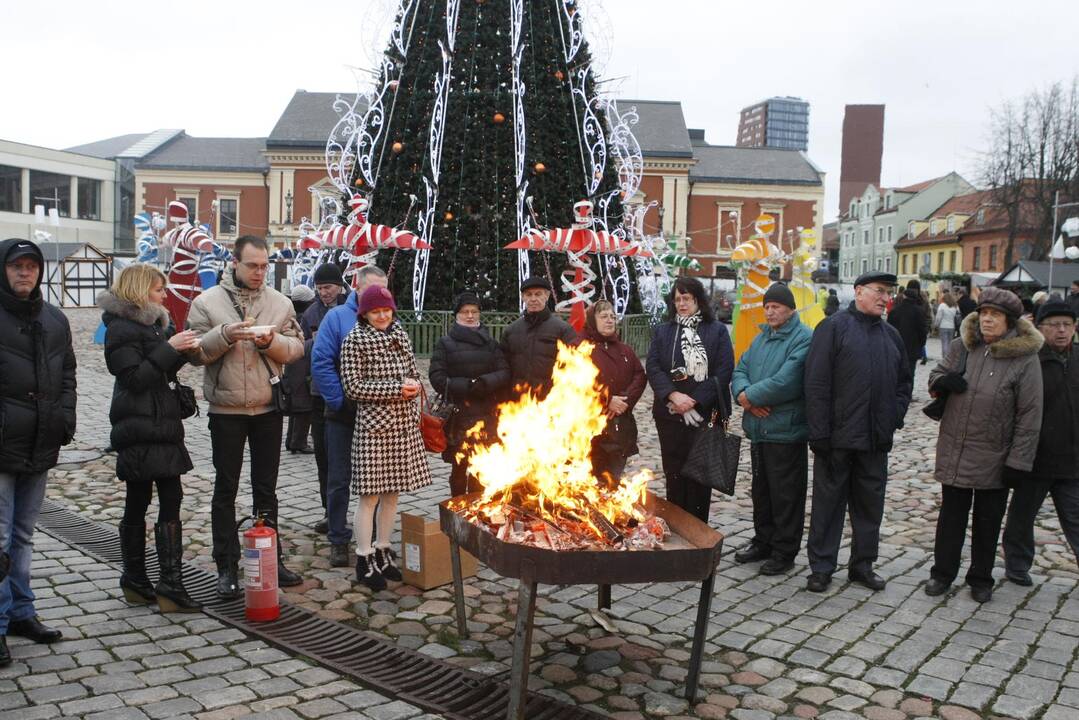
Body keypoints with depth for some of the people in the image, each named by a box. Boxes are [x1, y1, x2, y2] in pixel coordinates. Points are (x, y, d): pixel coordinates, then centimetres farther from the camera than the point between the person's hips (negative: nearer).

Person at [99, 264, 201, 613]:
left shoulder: (153, 322, 17)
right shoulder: (122, 328, -10)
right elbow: (135, 377, -19)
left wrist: (182, 351, 5)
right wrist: (169, 348, -18)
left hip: (162, 427, 8)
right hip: (139, 430, -8)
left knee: (171, 500, 3)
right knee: (138, 504, 1)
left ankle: (171, 586, 6)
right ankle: (135, 581, 12)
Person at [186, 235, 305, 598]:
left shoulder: (280, 302, 5)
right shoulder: (207, 302, -3)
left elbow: (296, 348, 2)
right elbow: (195, 352, -7)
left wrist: (272, 341, -17)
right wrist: (225, 334, -22)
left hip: (268, 408, 2)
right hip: (226, 409, -2)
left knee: (266, 488, 13)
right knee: (226, 489, 6)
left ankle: (272, 559, 24)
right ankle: (227, 567, 15)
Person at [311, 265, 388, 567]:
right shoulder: (337, 317, -5)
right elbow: (320, 362, -10)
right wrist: (339, 401, -13)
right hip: (344, 414, -2)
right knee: (339, 479, 6)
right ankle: (338, 540, 18)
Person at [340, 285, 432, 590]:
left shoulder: (399, 334, 12)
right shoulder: (355, 339, -5)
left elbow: (414, 373, 19)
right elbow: (353, 386, -11)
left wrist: (412, 388, -4)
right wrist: (396, 389, -14)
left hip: (404, 426, 6)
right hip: (374, 425, -6)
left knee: (392, 492, 12)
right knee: (370, 494, -2)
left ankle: (383, 552, 24)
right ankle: (364, 561, 7)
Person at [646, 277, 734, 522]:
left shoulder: (717, 331, 2)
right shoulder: (663, 331, 11)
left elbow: (724, 371, -6)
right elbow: (652, 367, 1)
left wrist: (694, 400, -13)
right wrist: (673, 395, -15)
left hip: (704, 414, -2)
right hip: (670, 415, 2)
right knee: (674, 473, 7)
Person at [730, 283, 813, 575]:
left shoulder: (803, 339, -14)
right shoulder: (762, 337, 15)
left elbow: (786, 382, -24)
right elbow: (741, 370, 9)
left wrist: (749, 396, -14)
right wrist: (744, 394, -12)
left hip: (786, 431, -8)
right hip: (759, 428, 8)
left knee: (786, 494, 2)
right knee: (761, 489, 19)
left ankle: (784, 551, 15)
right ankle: (764, 541, 33)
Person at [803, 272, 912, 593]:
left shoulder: (892, 336, 13)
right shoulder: (833, 327, -5)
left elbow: (904, 382, 21)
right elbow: (816, 383, -10)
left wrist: (894, 418, 4)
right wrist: (820, 434, -15)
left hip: (876, 439, 6)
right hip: (838, 436, -5)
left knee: (870, 503, 12)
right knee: (828, 502, 4)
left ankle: (862, 564, 25)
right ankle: (821, 567, 13)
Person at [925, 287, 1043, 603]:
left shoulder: (1025, 359, -12)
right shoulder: (961, 346, -1)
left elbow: (1030, 415, -10)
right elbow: (935, 376, 13)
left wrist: (1018, 460, -13)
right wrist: (943, 381, -13)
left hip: (994, 457, -2)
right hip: (953, 451, 3)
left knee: (987, 521, 13)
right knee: (951, 515, 13)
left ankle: (981, 578, 29)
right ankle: (942, 572, 27)